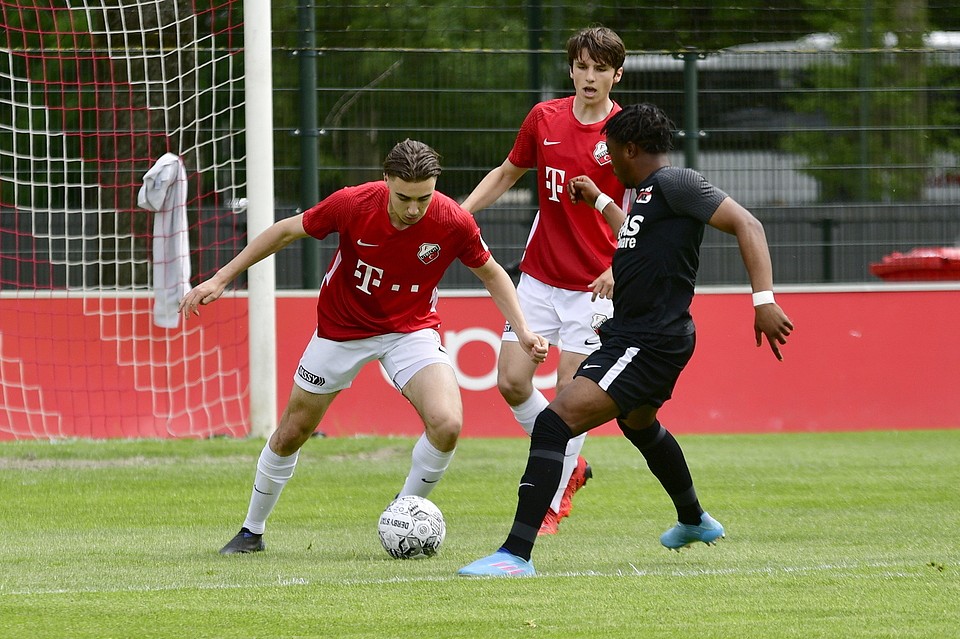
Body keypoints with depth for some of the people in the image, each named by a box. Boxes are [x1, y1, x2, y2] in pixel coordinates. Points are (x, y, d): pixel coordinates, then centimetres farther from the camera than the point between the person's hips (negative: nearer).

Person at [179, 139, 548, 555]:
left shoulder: (454, 223, -24)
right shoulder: (353, 205, -26)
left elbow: (492, 274, -3)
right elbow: (287, 231, -10)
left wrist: (522, 331, -12)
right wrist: (221, 278, -10)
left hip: (411, 329, 0)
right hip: (341, 329, 0)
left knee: (447, 424, -25)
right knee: (290, 434, 9)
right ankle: (252, 531, 33)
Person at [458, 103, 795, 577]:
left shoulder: (675, 183, -14)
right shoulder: (647, 193, 15)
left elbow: (747, 225, -21)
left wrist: (764, 300, -30)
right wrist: (598, 201, 43)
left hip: (650, 343, -12)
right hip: (630, 335, 12)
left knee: (554, 423, -22)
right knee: (638, 423, 38)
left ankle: (516, 554, -28)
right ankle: (694, 522, 61)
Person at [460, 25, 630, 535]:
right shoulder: (544, 119, 2)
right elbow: (507, 173, 18)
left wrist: (622, 265, -24)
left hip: (594, 285, -4)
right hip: (539, 277, 4)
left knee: (570, 393, -6)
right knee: (511, 382, 0)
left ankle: (553, 505, 6)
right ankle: (570, 465, 23)